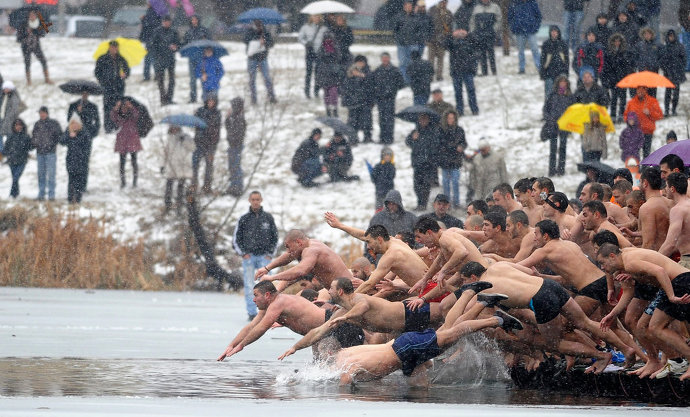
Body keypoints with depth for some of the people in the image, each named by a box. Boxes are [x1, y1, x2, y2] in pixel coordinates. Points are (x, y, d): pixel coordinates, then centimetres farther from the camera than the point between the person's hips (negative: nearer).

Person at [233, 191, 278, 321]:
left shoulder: (268, 218, 7)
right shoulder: (244, 219, 5)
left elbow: (275, 238, 13)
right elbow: (236, 239, 10)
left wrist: (270, 253, 2)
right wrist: (243, 253, -1)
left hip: (264, 257, 0)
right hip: (248, 257, 0)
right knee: (249, 286, -4)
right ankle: (252, 313, 0)